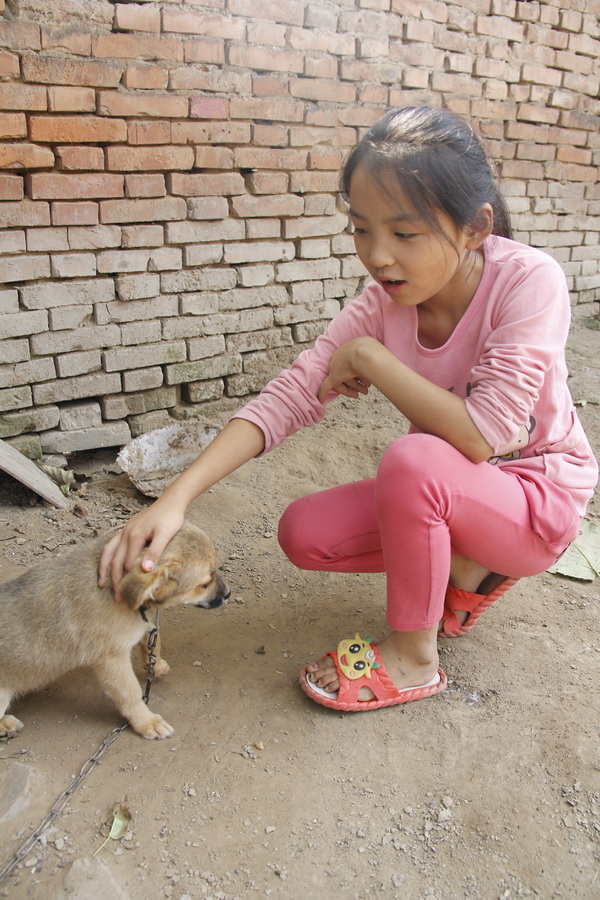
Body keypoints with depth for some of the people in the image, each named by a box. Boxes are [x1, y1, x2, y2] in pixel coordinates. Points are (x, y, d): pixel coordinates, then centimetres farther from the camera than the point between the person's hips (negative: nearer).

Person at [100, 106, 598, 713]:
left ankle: (413, 655, -10)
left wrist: (368, 357, -26)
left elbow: (483, 435, -35)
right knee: (303, 534, -10)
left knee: (412, 459, -35)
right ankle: (468, 567, 9)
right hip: (443, 492, 5)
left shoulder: (528, 281, -26)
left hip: (539, 497, -5)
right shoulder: (387, 300, -12)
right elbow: (287, 397, -19)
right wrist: (176, 497, -30)